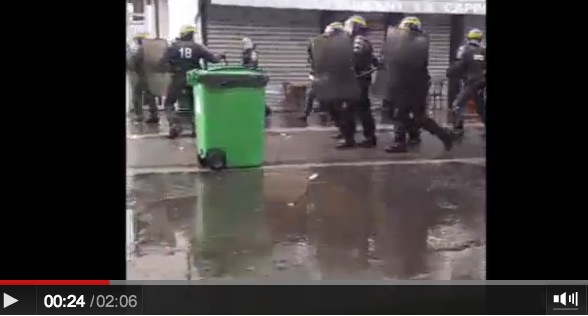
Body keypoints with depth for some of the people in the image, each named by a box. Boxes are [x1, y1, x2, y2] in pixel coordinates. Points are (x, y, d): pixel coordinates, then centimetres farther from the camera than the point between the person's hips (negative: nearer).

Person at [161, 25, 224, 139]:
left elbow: (163, 61, -7)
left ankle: (174, 124, -9)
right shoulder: (197, 47, 1)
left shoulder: (174, 46, 1)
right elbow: (212, 58, 1)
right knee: (194, 104, 19)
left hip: (177, 79, -1)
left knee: (169, 103, 11)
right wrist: (220, 57, 21)